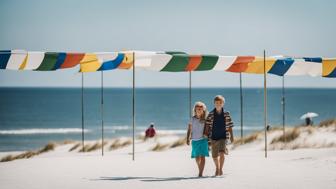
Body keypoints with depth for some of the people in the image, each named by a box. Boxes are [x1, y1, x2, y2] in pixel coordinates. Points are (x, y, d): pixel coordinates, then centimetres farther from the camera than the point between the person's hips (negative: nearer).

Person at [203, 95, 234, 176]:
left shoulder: (226, 114, 0)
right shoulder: (211, 114, -1)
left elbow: (229, 126, 4)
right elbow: (207, 125, 0)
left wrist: (231, 136, 3)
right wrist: (206, 133, -11)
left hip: (223, 137, -2)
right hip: (214, 137, 2)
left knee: (222, 153, -20)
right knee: (215, 156, 10)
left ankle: (221, 169, -7)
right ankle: (217, 168, 34)